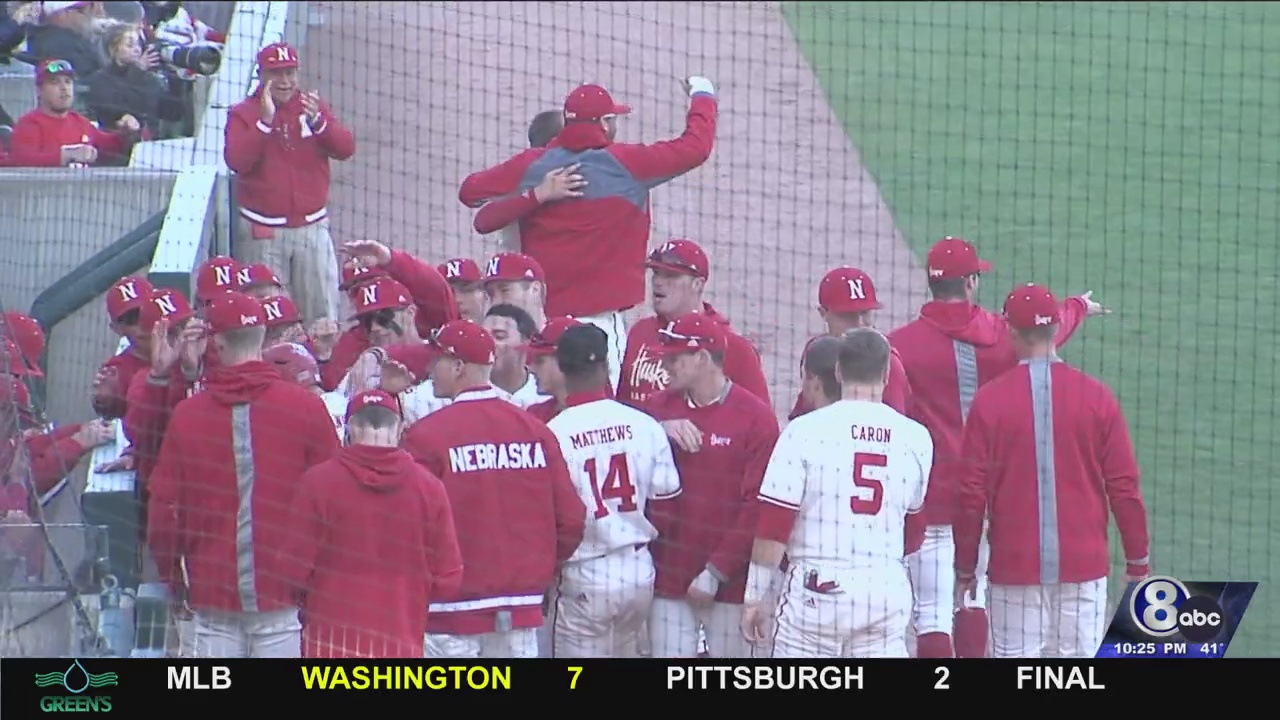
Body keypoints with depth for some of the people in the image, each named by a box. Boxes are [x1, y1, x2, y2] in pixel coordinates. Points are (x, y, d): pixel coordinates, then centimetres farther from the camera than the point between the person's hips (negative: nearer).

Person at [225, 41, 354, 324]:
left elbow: (345, 149, -4)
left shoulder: (313, 106, 7)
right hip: (263, 233, -2)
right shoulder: (243, 113, -1)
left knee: (322, 312, 3)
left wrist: (317, 121, -22)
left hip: (312, 227, 2)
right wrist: (265, 121, -23)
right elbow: (237, 162, -15)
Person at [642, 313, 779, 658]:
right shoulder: (660, 407, 10)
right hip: (668, 577, 4)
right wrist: (659, 432, -16)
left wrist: (717, 572, -13)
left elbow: (756, 506, -10)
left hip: (727, 581, -4)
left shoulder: (755, 416, -6)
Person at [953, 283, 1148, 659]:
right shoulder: (1096, 397, -2)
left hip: (1014, 569, -1)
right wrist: (1138, 561, 9)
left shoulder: (989, 400, -4)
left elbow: (971, 492, -2)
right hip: (1084, 566, 1)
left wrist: (965, 569, 7)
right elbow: (1124, 487, 0)